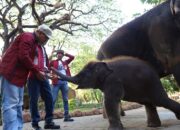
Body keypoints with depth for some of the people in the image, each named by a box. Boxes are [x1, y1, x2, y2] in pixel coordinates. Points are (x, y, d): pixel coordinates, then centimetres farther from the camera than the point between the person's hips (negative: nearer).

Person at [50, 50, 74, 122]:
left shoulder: (65, 62, 20)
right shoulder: (53, 62, 7)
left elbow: (72, 57, 21)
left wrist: (65, 54, 13)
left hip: (64, 82, 5)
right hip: (56, 81, -4)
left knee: (65, 99, 6)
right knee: (53, 99, -8)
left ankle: (66, 116, 10)